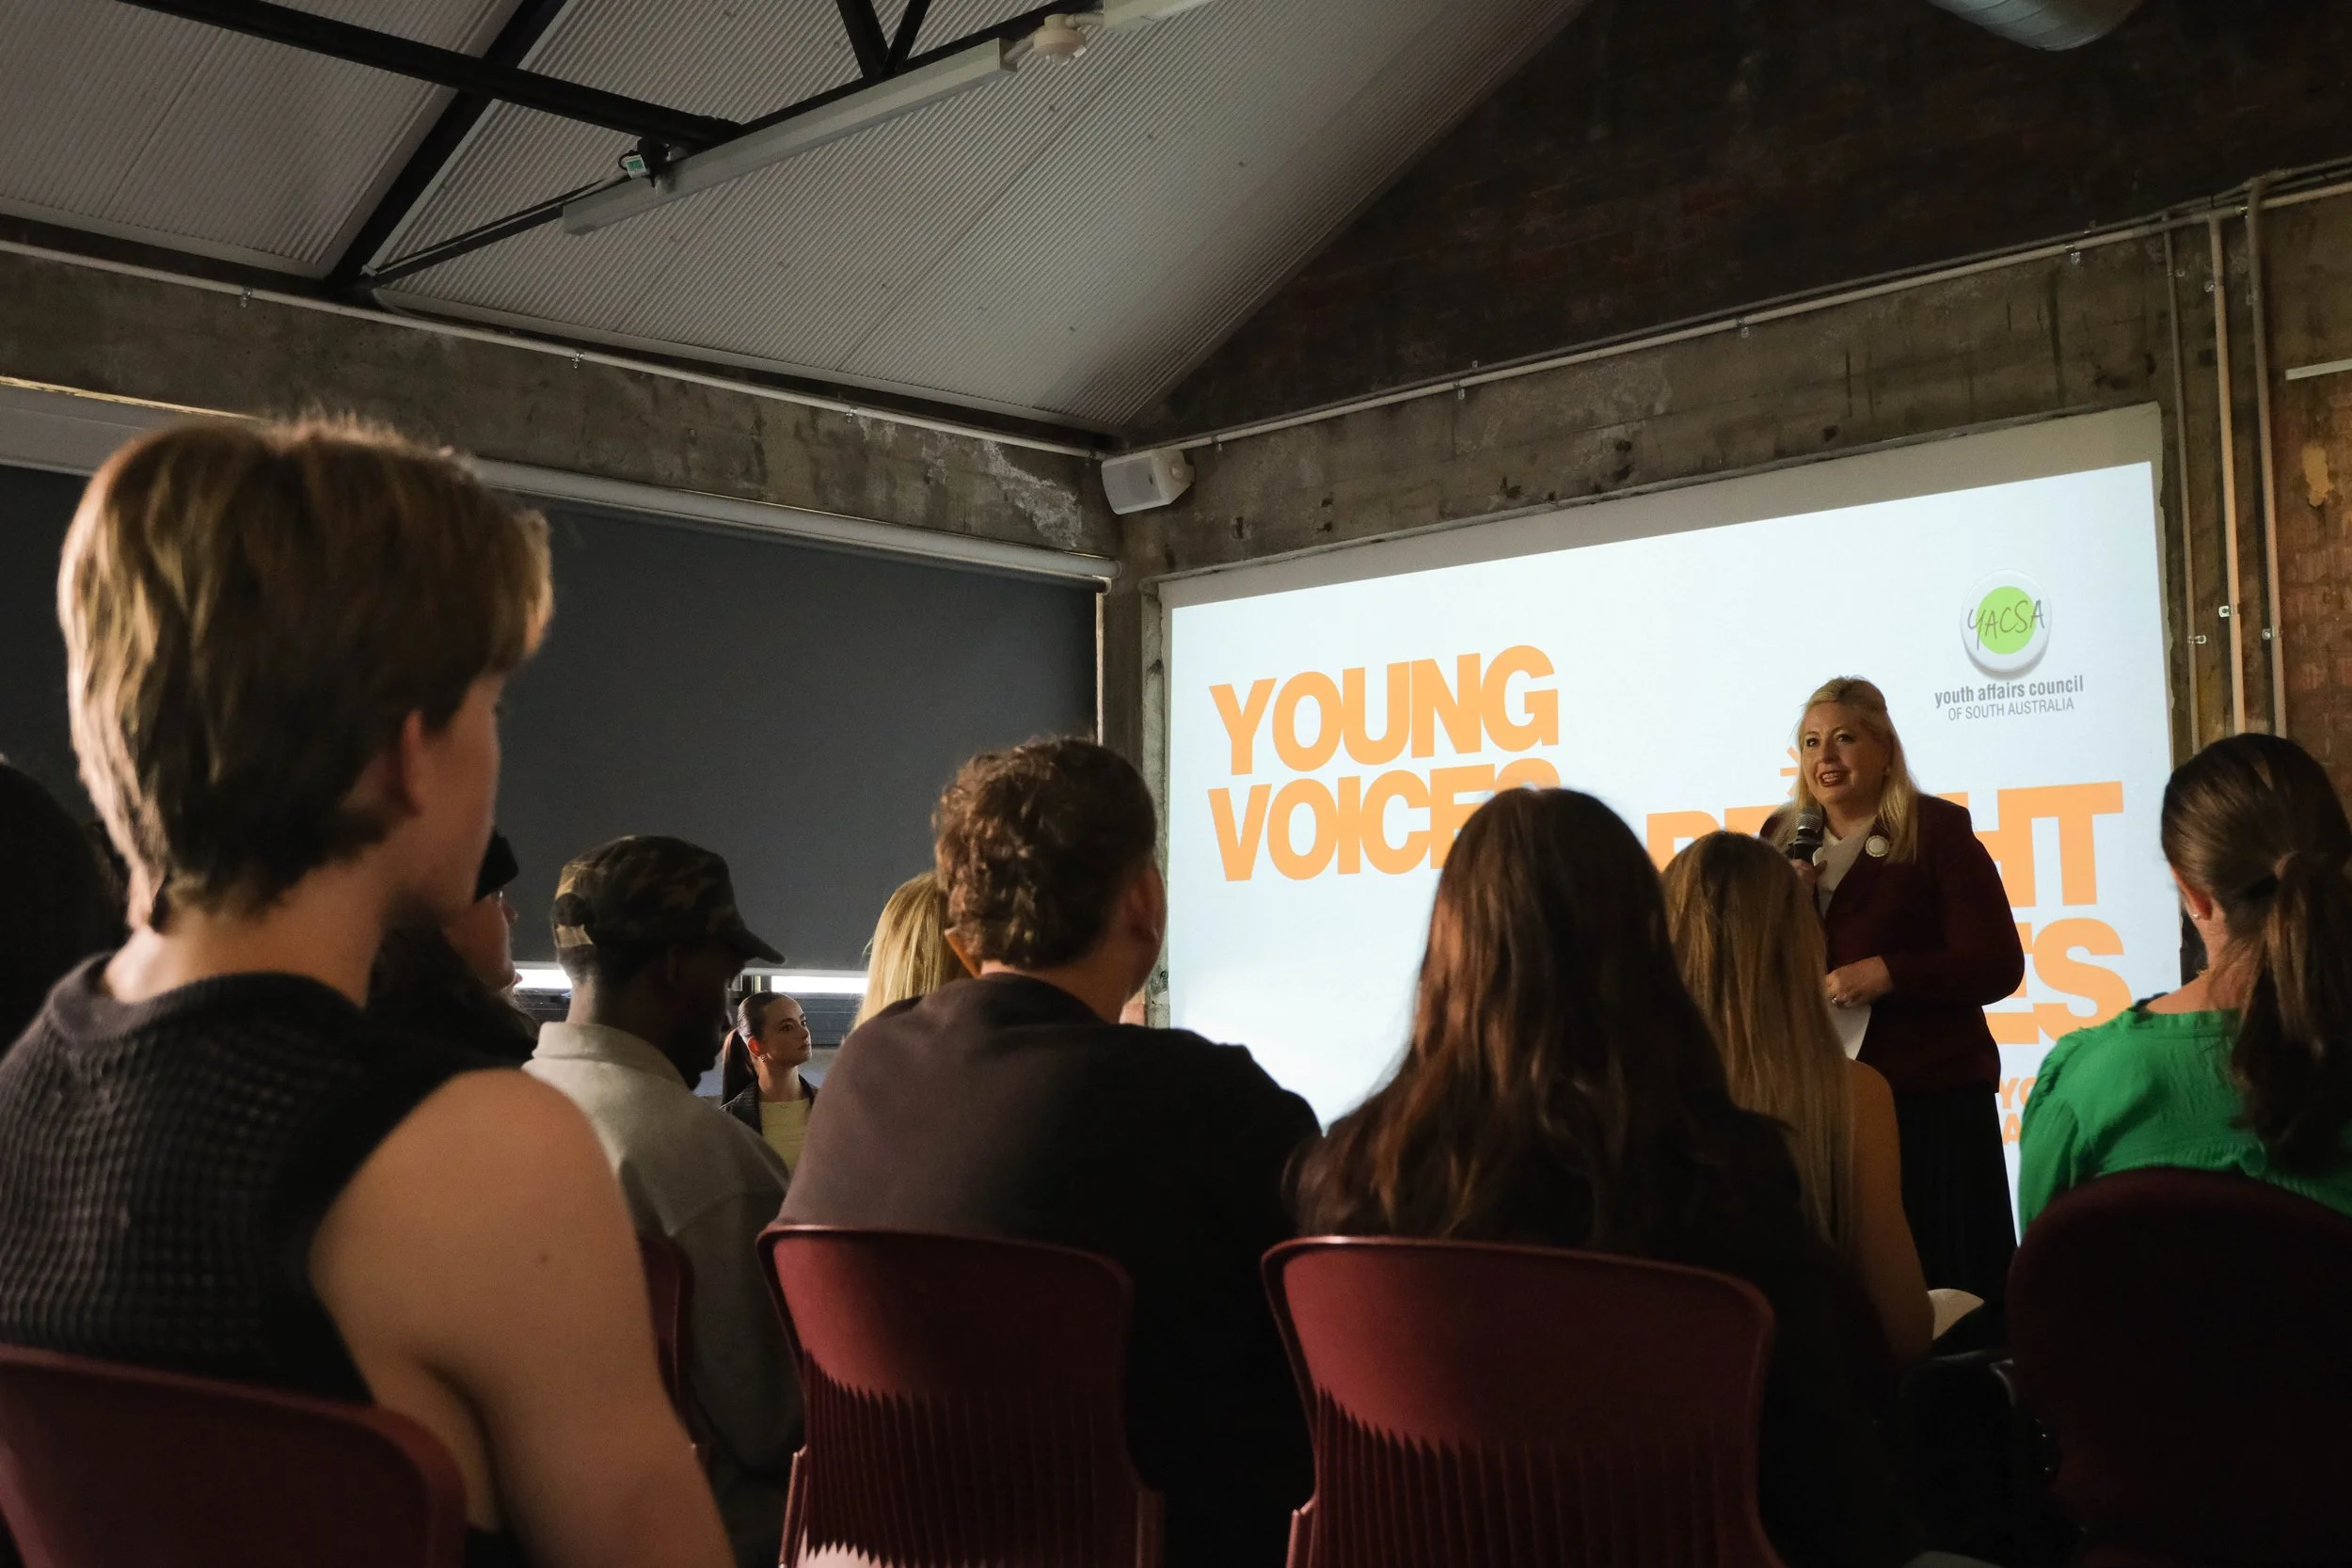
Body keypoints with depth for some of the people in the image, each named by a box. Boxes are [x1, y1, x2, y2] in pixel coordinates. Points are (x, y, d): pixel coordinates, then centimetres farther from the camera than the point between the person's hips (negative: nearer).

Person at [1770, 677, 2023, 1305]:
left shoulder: (1937, 831, -2)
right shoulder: (1782, 840, 12)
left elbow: (1997, 965, -8)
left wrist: (1888, 973, -19)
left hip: (1930, 1100, -4)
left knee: (1942, 1285, 0)